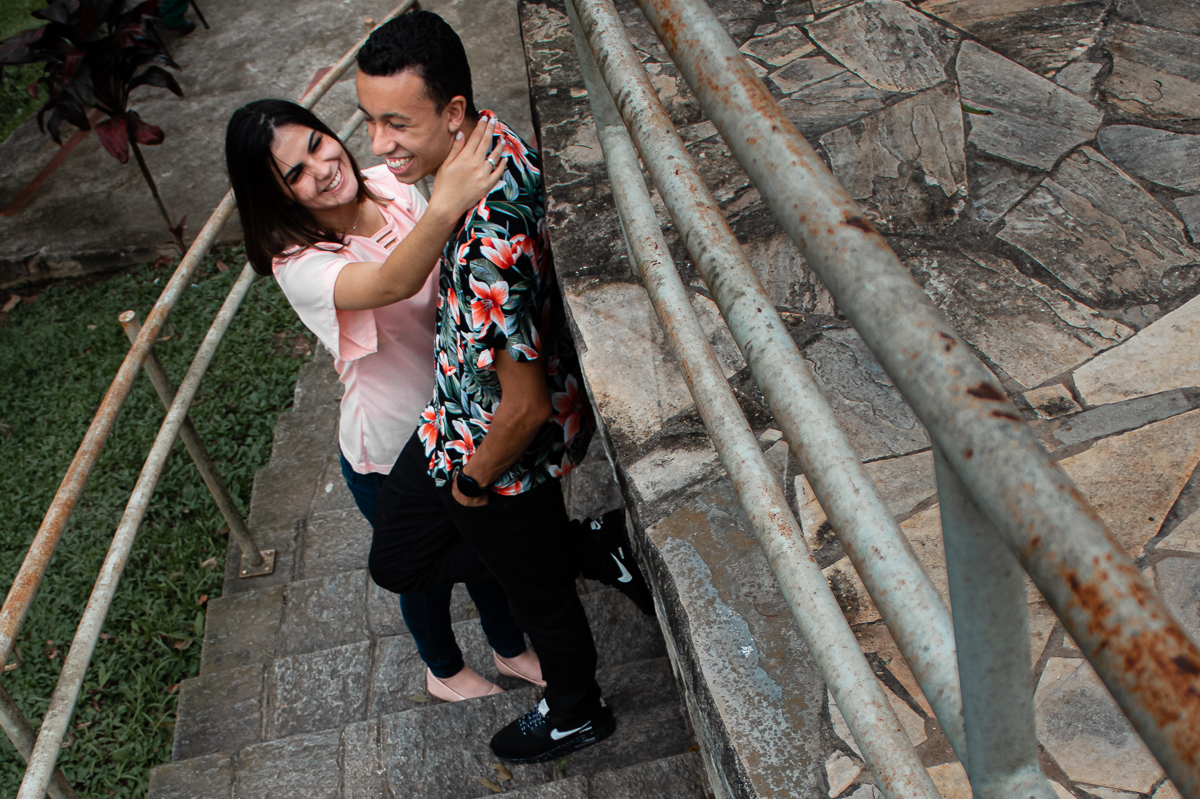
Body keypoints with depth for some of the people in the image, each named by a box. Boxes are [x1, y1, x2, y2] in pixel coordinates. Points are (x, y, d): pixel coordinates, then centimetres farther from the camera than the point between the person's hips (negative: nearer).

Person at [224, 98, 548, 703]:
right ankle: (444, 669, 54)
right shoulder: (299, 264, -28)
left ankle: (510, 649, 55)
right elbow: (392, 284, -50)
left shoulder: (390, 187, -10)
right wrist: (444, 206, -66)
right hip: (393, 456, -5)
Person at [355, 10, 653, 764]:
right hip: (456, 410, 9)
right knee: (398, 562, 23)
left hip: (502, 446, -9)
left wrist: (474, 480, -13)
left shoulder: (488, 247, -39)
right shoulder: (498, 135, -10)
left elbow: (525, 406, -31)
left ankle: (576, 712, 52)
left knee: (537, 590, 19)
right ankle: (599, 548, 28)